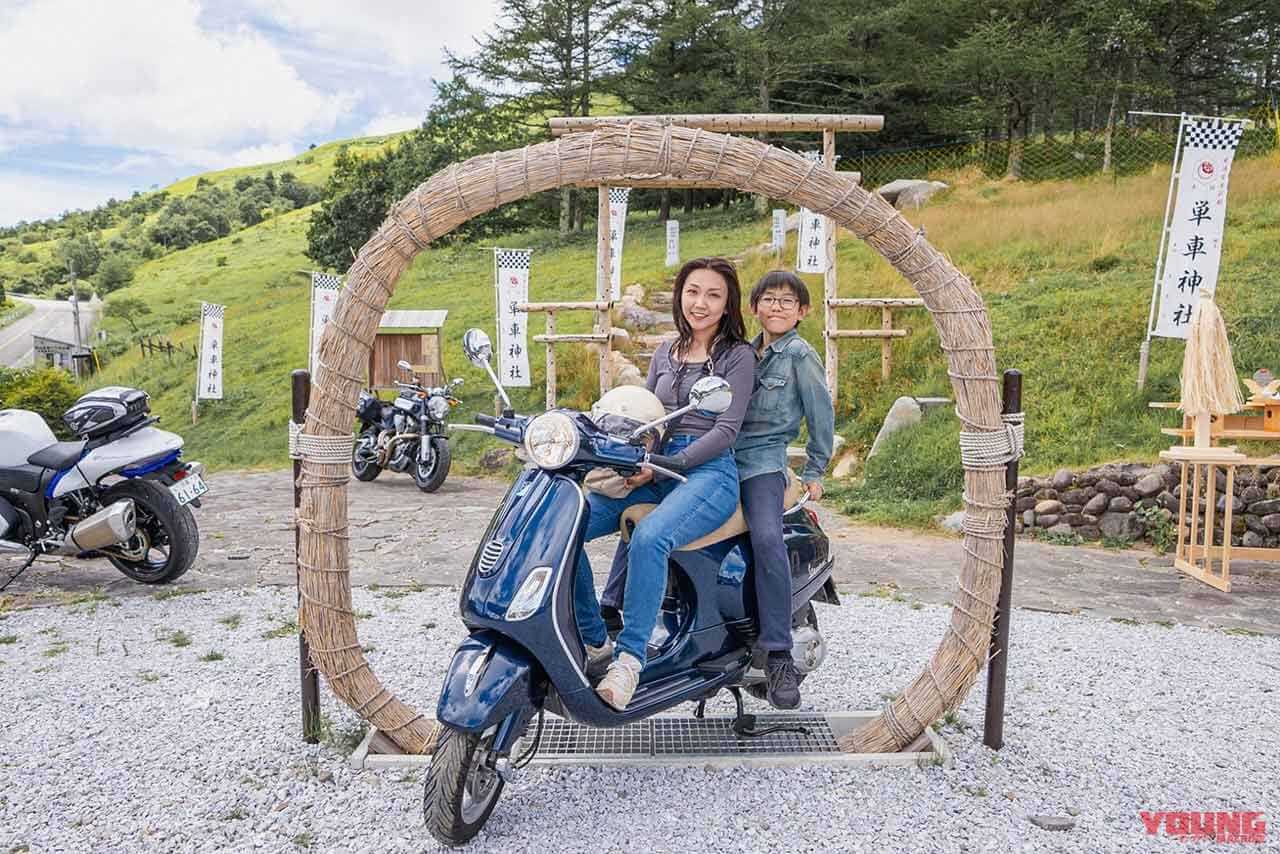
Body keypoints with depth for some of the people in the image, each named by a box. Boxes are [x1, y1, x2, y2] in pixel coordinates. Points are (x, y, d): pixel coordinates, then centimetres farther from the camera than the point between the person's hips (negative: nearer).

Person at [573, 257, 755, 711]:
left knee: (649, 537, -37)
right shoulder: (666, 351, 20)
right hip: (656, 472, 6)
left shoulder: (738, 356, 3)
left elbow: (725, 431, -7)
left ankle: (631, 656, -29)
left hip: (710, 473, -6)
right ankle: (594, 640, -5)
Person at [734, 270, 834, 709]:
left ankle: (779, 657, -24)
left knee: (767, 540, -30)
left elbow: (821, 414, 1)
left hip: (763, 461, -6)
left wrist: (814, 471, 3)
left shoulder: (800, 355, -2)